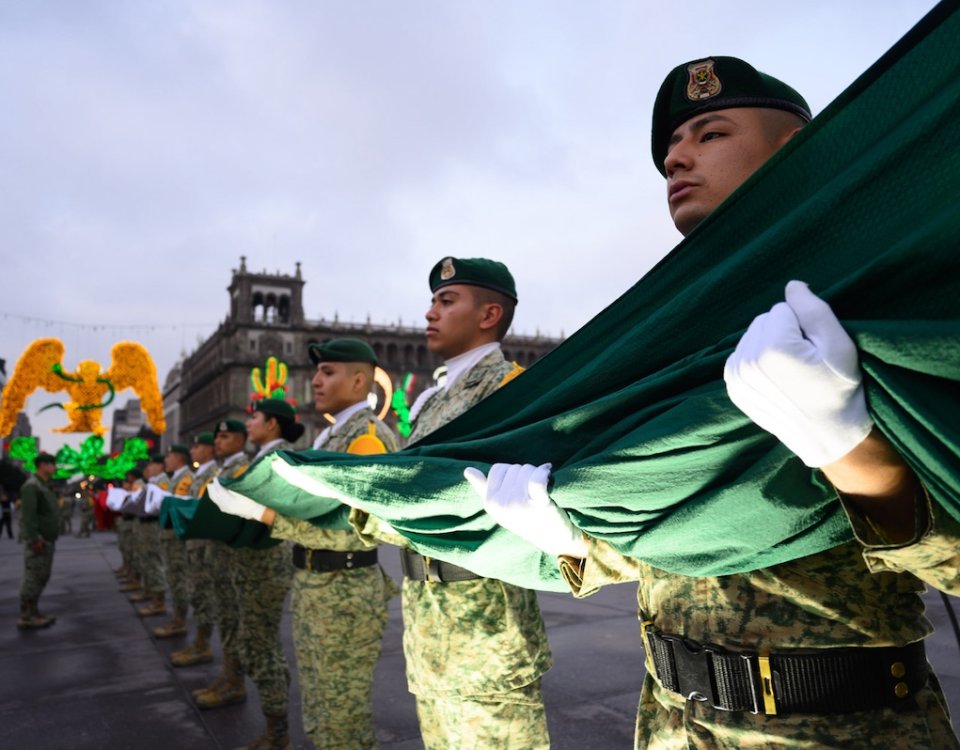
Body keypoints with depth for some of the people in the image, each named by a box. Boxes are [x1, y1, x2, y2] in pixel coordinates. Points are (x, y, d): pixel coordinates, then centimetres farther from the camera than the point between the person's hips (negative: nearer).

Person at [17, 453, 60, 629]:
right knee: (33, 578, -5)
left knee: (41, 578, 14)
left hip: (47, 540, 10)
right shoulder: (31, 486, -14)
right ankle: (26, 617, 0)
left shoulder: (44, 486, 17)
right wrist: (34, 540, -25)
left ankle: (32, 613, 21)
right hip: (38, 542, -10)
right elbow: (28, 515, -22)